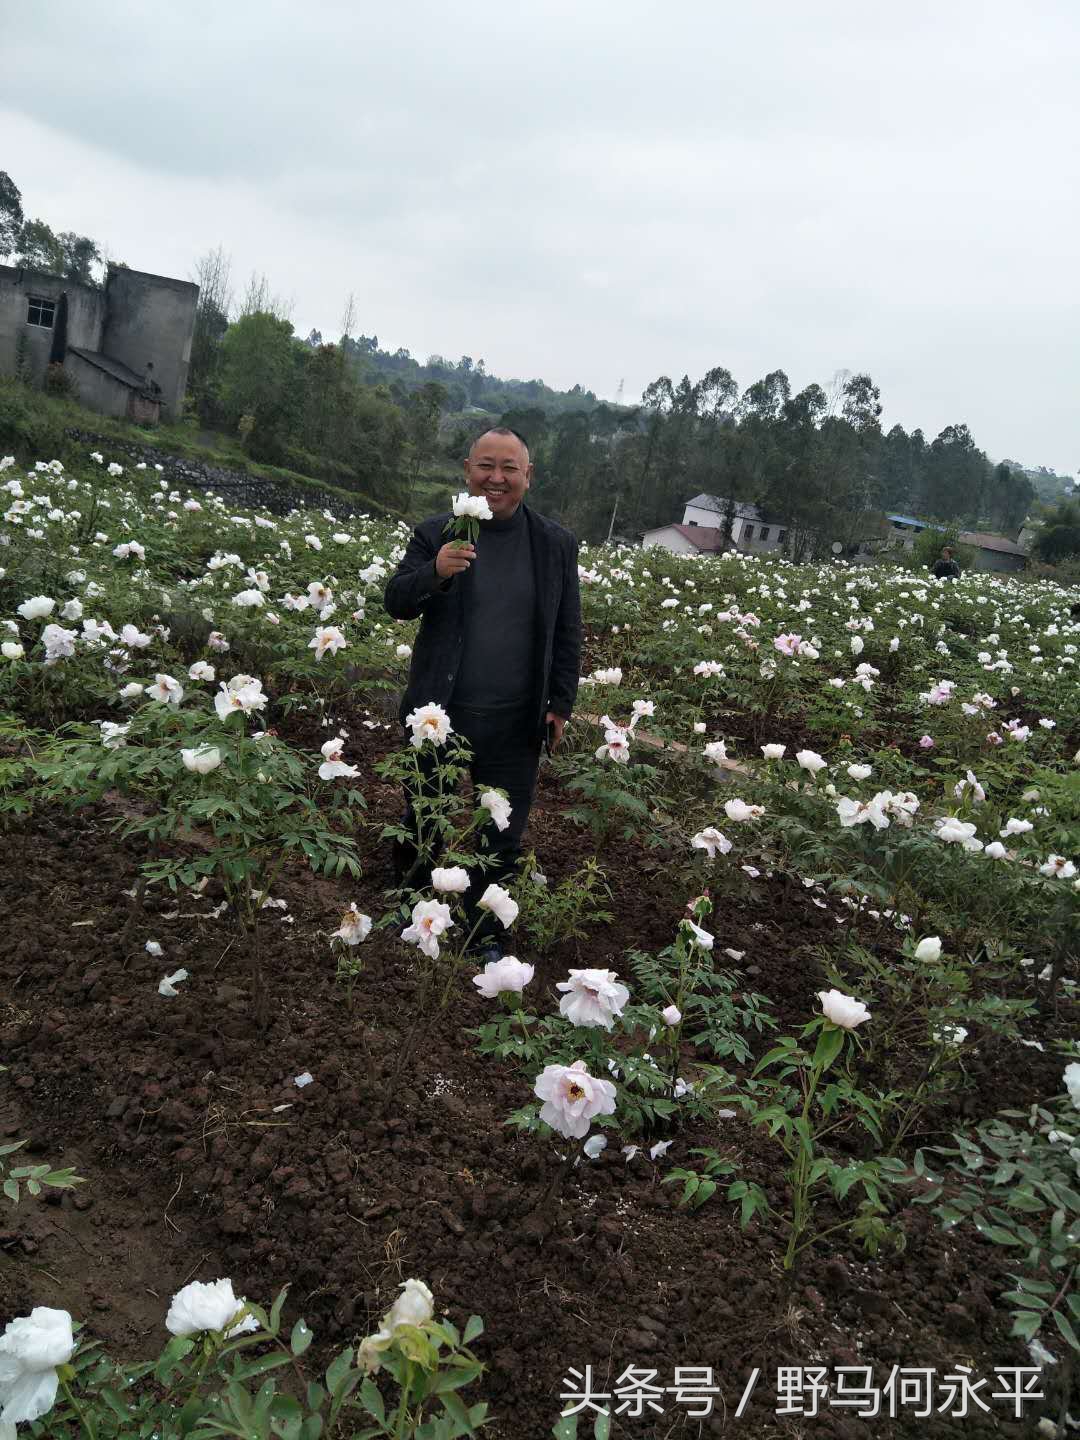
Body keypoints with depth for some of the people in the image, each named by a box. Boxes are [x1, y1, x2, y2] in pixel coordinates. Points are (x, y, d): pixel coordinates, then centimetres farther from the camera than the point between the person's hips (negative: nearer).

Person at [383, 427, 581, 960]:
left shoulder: (556, 544, 1)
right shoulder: (435, 533, -2)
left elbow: (567, 632, 6)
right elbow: (395, 604, -2)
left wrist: (561, 703, 1)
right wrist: (433, 572, -23)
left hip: (515, 725, 0)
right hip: (440, 714, 0)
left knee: (503, 839, 9)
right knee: (423, 821, 18)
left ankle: (485, 934, 28)